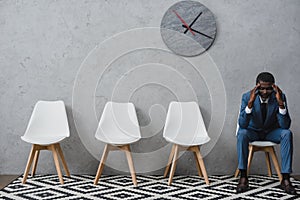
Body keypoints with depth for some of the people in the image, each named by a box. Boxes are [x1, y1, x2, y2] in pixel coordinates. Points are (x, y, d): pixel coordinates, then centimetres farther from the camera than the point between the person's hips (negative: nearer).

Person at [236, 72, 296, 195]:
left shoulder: (279, 97, -16)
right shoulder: (247, 97, -18)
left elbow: (285, 126, -21)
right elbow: (242, 125, -27)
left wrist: (281, 104, -34)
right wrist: (250, 103, -39)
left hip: (271, 132, 1)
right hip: (253, 132, -1)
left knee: (287, 134, -29)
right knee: (242, 133, -33)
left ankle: (285, 179, -24)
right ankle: (243, 177, -26)